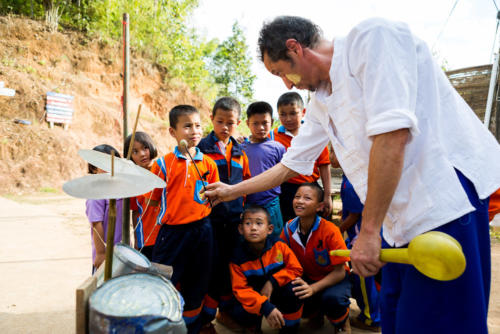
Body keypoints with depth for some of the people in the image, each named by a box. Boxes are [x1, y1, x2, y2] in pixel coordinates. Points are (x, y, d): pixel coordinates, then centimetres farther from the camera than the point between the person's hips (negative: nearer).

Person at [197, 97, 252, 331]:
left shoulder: (239, 151, 10)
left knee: (230, 265, 15)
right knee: (212, 265, 2)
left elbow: (247, 181, 17)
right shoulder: (202, 148, -5)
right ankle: (206, 316, 20)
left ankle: (227, 310, 33)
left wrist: (242, 206, 10)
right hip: (211, 217, -4)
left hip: (234, 217, 5)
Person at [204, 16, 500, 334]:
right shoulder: (321, 103, 15)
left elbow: (393, 132, -22)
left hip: (444, 200, -8)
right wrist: (232, 190, 30)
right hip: (400, 222, 8)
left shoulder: (372, 37, -10)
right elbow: (291, 164, 23)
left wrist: (369, 230, -20)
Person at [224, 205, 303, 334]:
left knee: (294, 290, -30)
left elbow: (296, 269, -11)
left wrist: (273, 282, -25)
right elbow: (240, 289, -21)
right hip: (254, 297, 0)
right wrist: (265, 307, -37)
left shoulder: (279, 247, -15)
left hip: (278, 292, 1)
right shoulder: (238, 258, -18)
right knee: (238, 312, -30)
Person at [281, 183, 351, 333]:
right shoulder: (289, 228, -12)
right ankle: (315, 314, 12)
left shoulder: (330, 231, -24)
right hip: (307, 278, 4)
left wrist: (313, 288, -34)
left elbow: (339, 271, -19)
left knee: (332, 298, -36)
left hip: (334, 278, -4)